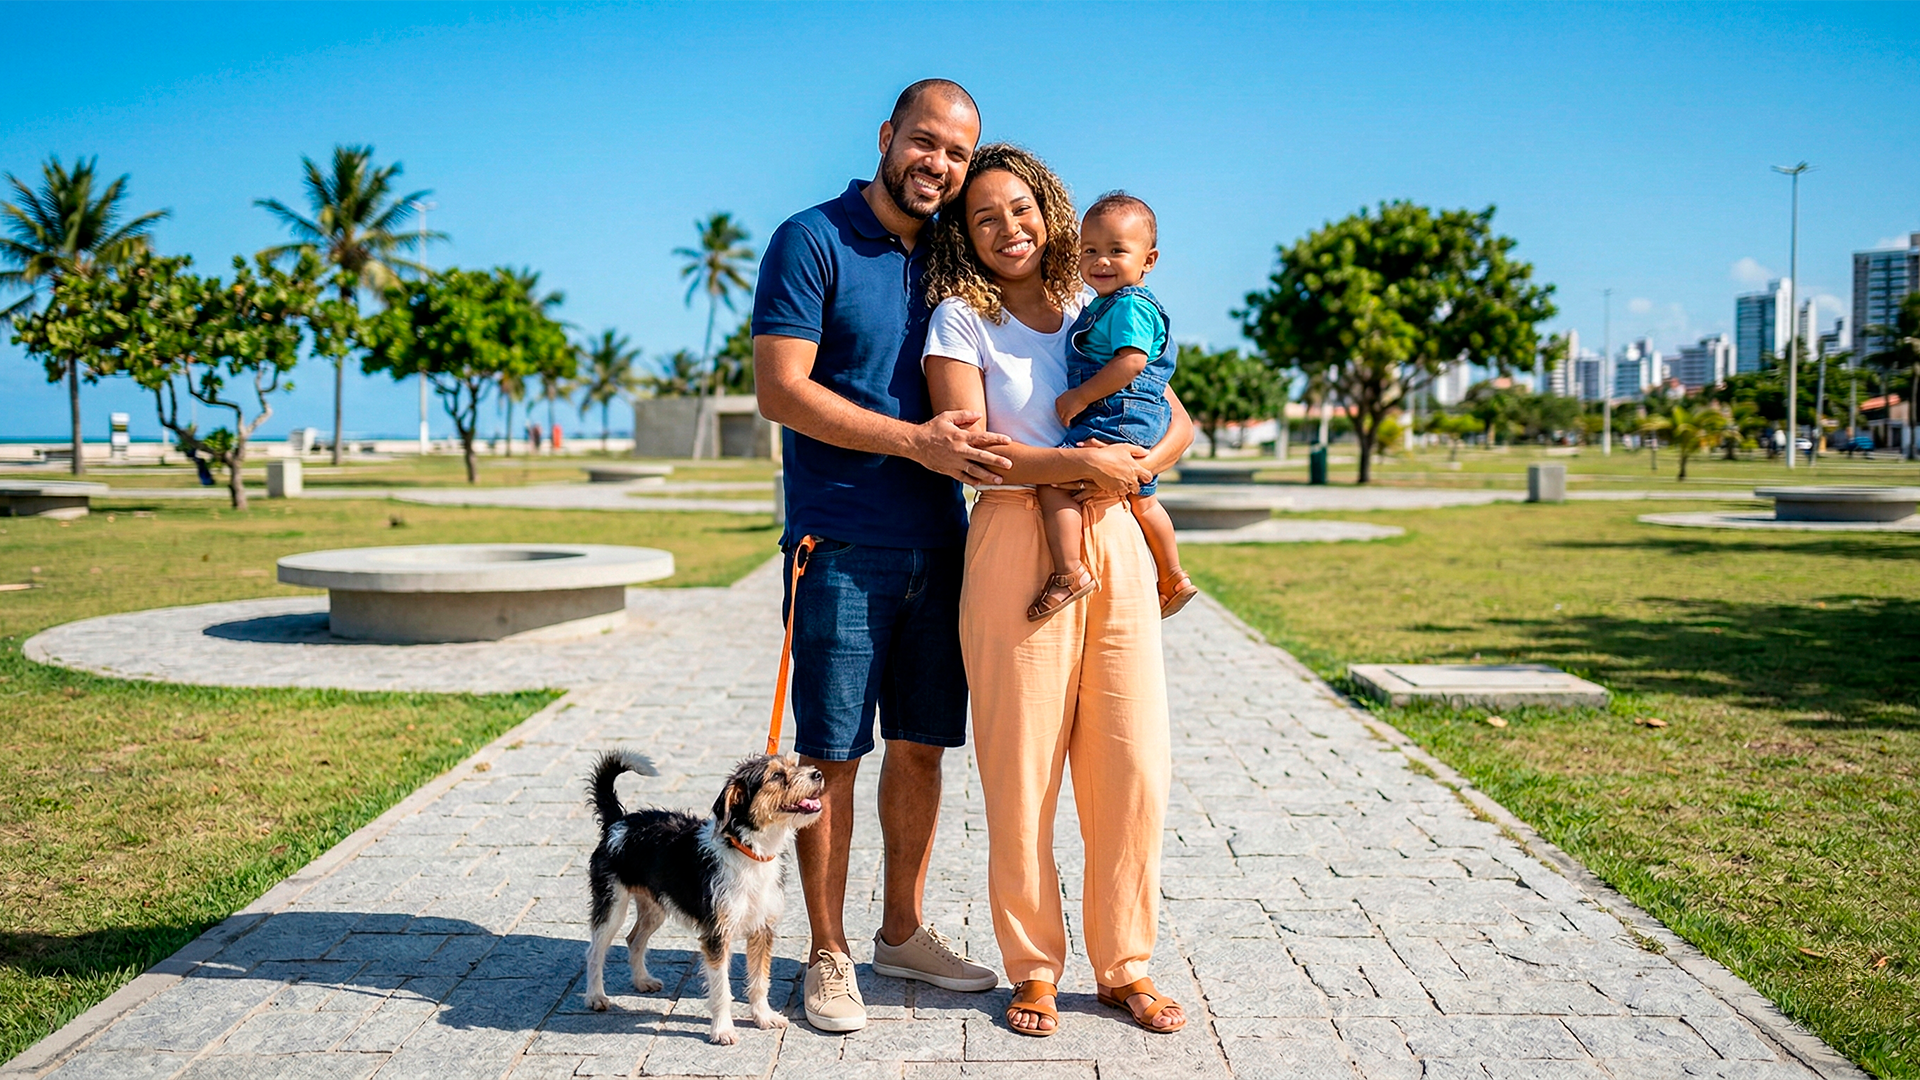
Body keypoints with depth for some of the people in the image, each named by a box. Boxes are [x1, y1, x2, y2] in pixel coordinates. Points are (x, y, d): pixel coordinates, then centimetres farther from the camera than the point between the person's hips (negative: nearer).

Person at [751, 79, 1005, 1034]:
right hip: (844, 546, -6)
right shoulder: (812, 241, -4)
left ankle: (902, 931, 27)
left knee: (922, 743, 12)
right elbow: (780, 390, -12)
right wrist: (913, 441, -18)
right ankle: (827, 955, 15)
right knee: (831, 755, 1)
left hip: (938, 543, 6)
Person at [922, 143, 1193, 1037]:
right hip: (1018, 546, -3)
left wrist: (1132, 469, -4)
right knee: (1021, 769, -1)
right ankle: (1033, 969, 16)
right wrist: (1083, 464, -14)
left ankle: (1124, 966, 18)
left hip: (1114, 544, 4)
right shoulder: (961, 318, 3)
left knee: (1135, 764, 2)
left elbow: (1179, 424, 16)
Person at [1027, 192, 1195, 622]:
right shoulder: (1105, 305, 18)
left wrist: (1080, 396, -22)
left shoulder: (1130, 305, -14)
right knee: (1142, 500, 25)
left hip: (1117, 420, -12)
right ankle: (1173, 579, 39)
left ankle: (1069, 572, -20)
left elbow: (1131, 362, -26)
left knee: (1052, 482, -18)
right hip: (1141, 426, 12)